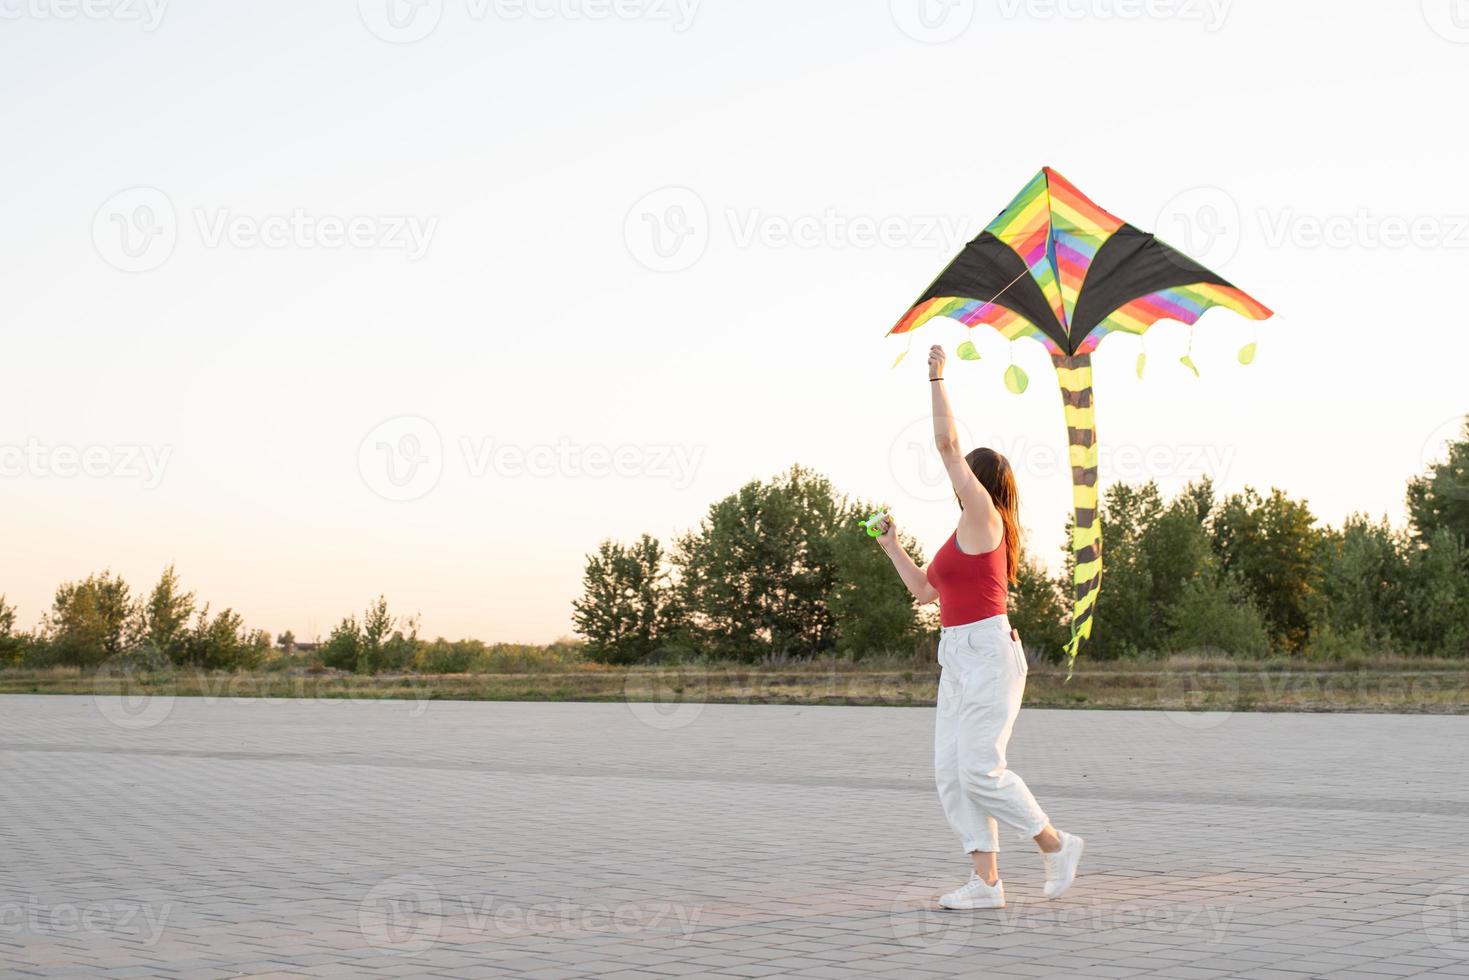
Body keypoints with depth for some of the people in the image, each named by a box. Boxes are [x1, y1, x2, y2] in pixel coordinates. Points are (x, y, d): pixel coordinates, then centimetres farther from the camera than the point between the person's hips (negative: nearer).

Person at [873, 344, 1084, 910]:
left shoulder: (983, 517, -5)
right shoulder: (966, 538, 20)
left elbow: (947, 445, -10)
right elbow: (924, 590, 28)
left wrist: (937, 379, -4)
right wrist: (891, 545, 32)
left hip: (987, 652, -9)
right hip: (959, 658, 9)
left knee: (980, 770, -11)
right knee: (951, 773, 2)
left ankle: (1056, 844, 6)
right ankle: (986, 882, 2)